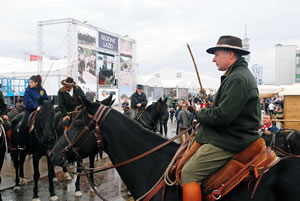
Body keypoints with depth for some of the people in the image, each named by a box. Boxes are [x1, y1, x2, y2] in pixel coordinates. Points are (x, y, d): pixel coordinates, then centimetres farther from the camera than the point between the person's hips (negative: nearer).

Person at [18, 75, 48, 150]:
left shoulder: (42, 90, 6)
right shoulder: (28, 90, -5)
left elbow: (46, 100, 13)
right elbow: (28, 101, -16)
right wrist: (36, 106, -28)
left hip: (40, 110, 3)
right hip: (29, 110, -3)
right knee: (24, 126, -17)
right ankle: (21, 145, -5)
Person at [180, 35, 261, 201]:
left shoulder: (238, 79, -19)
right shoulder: (241, 75, 16)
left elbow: (222, 116, -26)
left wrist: (200, 114, -8)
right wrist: (206, 112, 6)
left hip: (229, 141, -11)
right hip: (232, 134, 11)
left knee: (189, 173, -14)